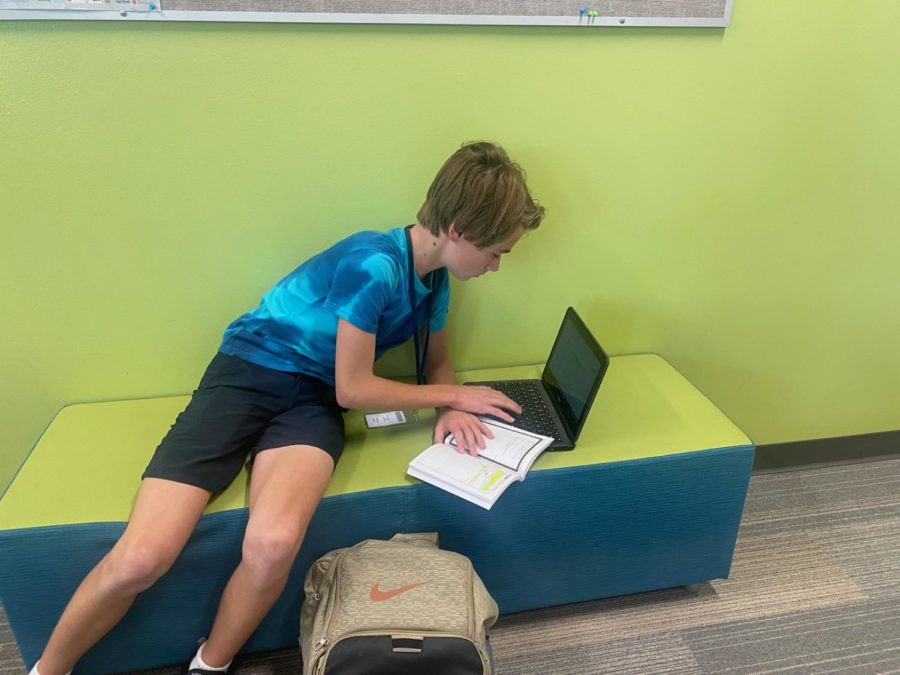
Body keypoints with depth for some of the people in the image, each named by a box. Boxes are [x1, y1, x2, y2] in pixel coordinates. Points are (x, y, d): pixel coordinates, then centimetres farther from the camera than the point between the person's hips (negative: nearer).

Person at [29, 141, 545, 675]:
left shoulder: (434, 276, 5)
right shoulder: (374, 265, -21)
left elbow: (436, 361, 19)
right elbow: (353, 390, -15)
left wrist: (450, 409, -4)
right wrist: (454, 396, -5)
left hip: (313, 400, 5)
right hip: (249, 373, -5)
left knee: (273, 544, -27)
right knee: (143, 557, -17)